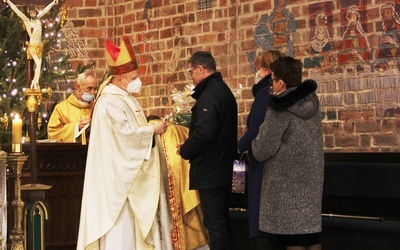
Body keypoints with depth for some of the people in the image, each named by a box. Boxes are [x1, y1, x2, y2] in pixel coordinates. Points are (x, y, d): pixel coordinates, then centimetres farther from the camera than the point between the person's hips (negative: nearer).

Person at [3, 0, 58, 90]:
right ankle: (35, 83, -11)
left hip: (39, 45, 6)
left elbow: (46, 10, 18)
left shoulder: (38, 19, 9)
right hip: (32, 45, -6)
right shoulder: (26, 20, -4)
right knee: (38, 64, -14)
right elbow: (16, 10, -9)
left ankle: (34, 83, 10)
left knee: (38, 65, 4)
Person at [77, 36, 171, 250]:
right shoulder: (109, 103, -18)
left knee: (134, 219, 12)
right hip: (119, 174, -10)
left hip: (131, 173, 10)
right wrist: (153, 130, -13)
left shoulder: (127, 98, 15)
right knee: (120, 222, -7)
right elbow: (126, 132, -23)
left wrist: (152, 128, 3)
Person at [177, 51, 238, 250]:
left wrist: (185, 151, -9)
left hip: (209, 170, -10)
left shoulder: (209, 95, -17)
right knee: (222, 221, 16)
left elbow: (203, 133, -27)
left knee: (214, 223, -6)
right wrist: (189, 148, 13)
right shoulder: (224, 91, 15)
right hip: (224, 167, 10)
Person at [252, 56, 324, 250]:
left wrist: (255, 144, 9)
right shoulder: (311, 102, 6)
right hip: (311, 181, 7)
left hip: (287, 184, -7)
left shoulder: (279, 110, -14)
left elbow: (261, 151, -14)